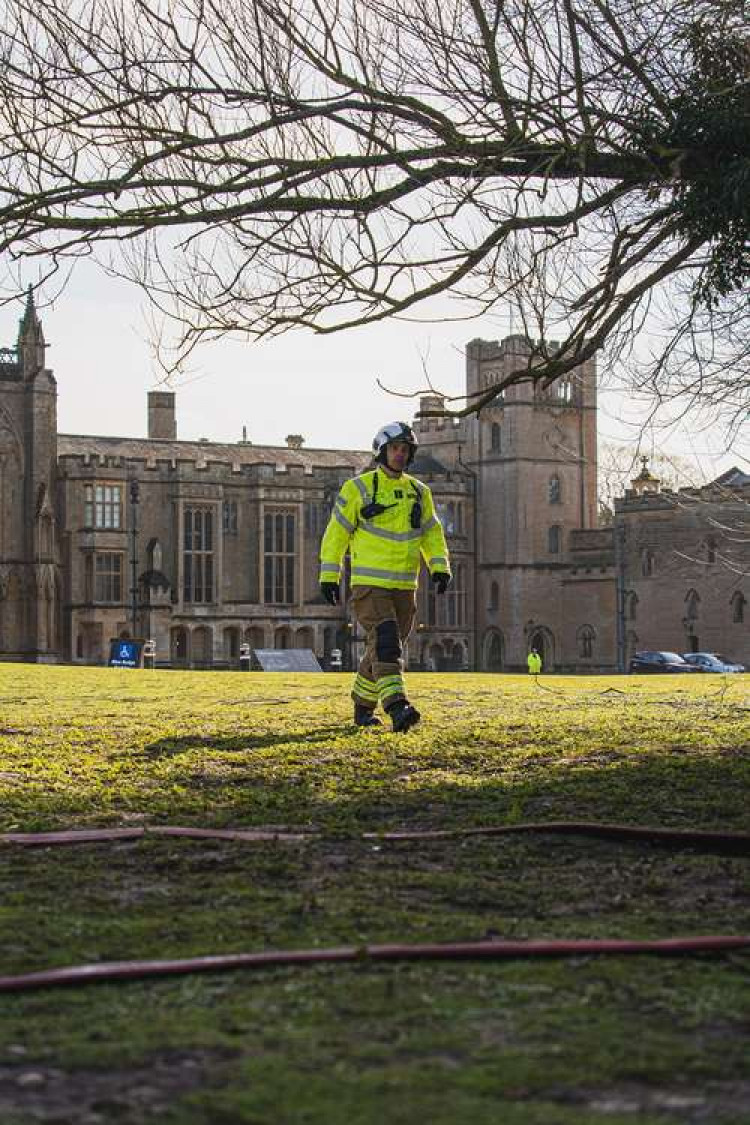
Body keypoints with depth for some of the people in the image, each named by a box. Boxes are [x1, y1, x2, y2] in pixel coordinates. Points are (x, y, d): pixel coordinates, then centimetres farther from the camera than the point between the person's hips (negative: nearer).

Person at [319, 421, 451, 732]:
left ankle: (363, 707, 27)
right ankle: (398, 707, -30)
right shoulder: (358, 488, -2)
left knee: (386, 649, 11)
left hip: (404, 587, 6)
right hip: (369, 585, -6)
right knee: (385, 642, -20)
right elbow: (336, 532, -1)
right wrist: (329, 576, -4)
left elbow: (431, 534, 14)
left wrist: (440, 567, -2)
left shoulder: (419, 492, 12)